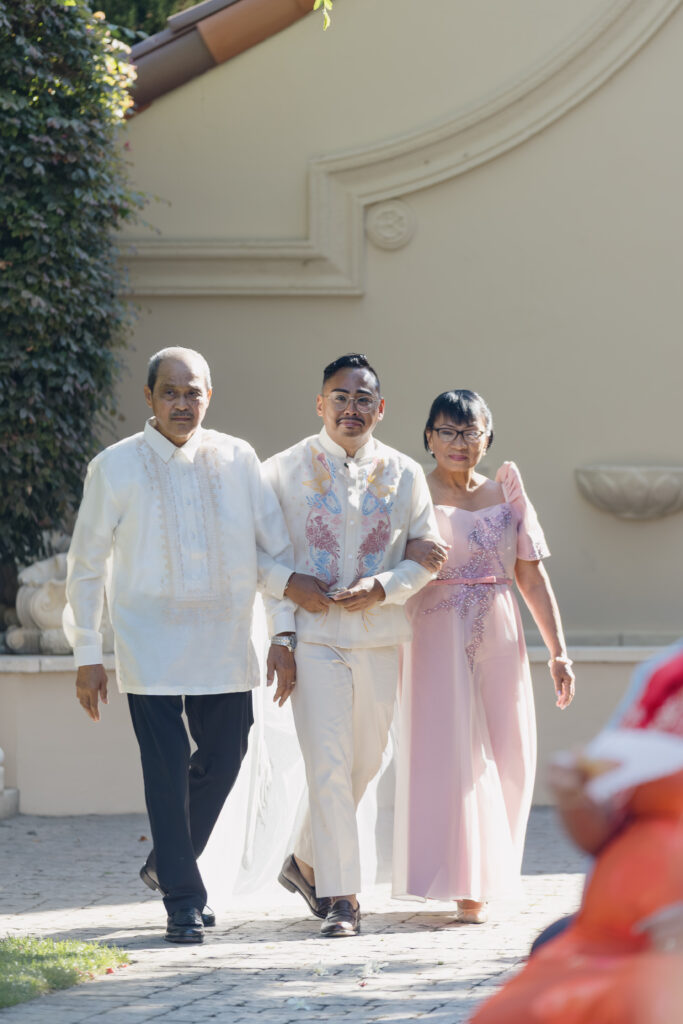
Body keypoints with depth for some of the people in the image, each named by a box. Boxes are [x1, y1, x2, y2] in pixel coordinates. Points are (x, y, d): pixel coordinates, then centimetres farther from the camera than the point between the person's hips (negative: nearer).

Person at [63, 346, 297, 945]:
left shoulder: (238, 460, 2)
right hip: (149, 644, -3)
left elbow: (275, 550, 7)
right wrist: (87, 655, 1)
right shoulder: (116, 468, -2)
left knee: (222, 759, 8)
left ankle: (169, 861, 33)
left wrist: (283, 634, 1)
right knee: (167, 770, -6)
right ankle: (183, 901, 3)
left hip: (224, 643, 3)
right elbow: (87, 567, 3)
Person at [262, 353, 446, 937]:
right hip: (312, 633, -3)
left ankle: (308, 862, 34)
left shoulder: (404, 475, 7)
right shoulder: (283, 471, 1)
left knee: (365, 761, 12)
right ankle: (340, 897, -9)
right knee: (328, 765, -11)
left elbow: (426, 555, 7)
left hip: (379, 636, 3)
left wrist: (382, 588, -11)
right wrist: (287, 583, -12)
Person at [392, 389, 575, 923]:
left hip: (499, 643, 3)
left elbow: (533, 578, 11)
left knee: (505, 758, 2)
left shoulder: (505, 494, 11)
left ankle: (487, 877, 17)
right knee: (448, 753, -8)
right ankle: (463, 882, -2)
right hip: (436, 638, -3)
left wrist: (558, 651, 7)